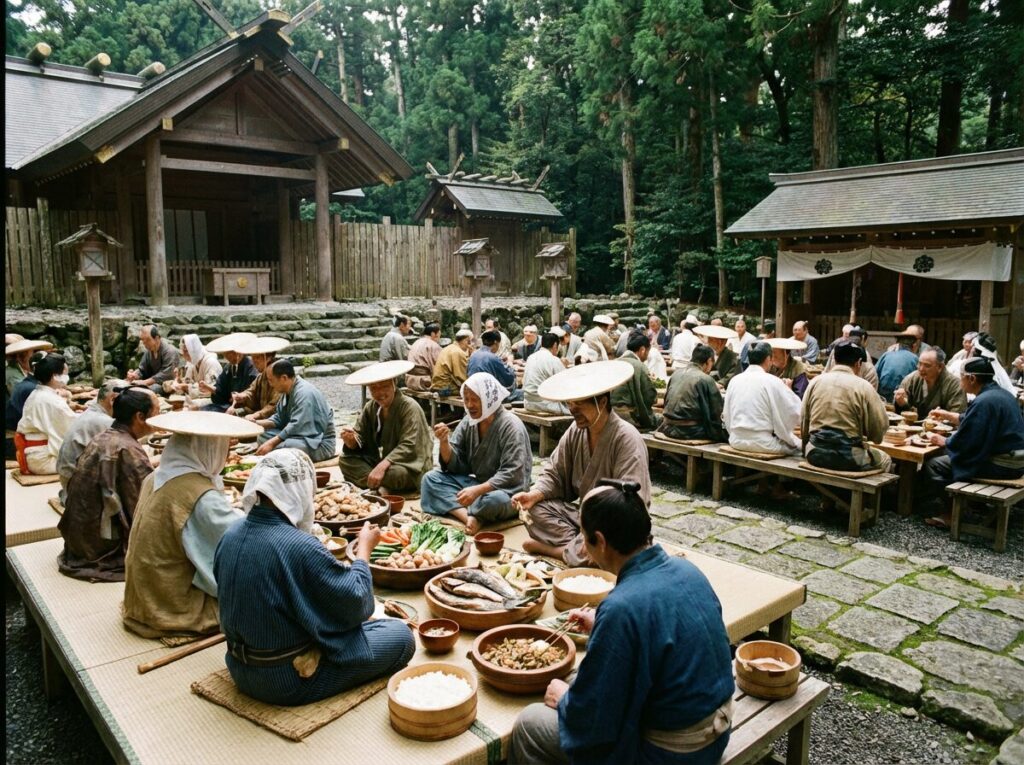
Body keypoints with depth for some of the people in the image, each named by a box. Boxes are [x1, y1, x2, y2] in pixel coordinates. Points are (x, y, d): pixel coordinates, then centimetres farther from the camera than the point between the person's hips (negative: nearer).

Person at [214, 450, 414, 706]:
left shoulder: (231, 536, -7)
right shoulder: (300, 547, -31)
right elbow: (355, 602, -18)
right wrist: (364, 548, -4)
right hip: (288, 682, -8)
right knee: (401, 636, 1)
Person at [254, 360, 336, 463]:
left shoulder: (304, 393, -22)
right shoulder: (287, 392, 8)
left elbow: (297, 426, -28)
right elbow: (278, 419, 14)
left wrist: (272, 443, -28)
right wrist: (255, 423, 0)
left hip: (321, 444, -10)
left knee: (280, 447, -33)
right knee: (263, 436, 2)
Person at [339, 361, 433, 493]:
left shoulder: (409, 407, -18)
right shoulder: (370, 408, 2)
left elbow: (408, 447, -25)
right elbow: (360, 437, 2)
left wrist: (382, 466, -36)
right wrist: (351, 441, -23)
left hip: (409, 466, -6)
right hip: (380, 461, 7)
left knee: (395, 473, -37)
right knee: (345, 461, -9)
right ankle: (380, 487, -19)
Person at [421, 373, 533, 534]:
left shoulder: (511, 426, -17)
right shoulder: (468, 422, 3)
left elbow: (511, 475, -23)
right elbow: (455, 466, 2)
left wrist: (477, 490, -33)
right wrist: (444, 442, -17)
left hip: (508, 490, -6)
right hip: (477, 483, 7)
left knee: (495, 500, -40)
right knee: (430, 479, -8)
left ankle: (455, 510, -12)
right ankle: (468, 516, -27)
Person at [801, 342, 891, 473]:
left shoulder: (815, 382, 4)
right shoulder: (863, 387, -6)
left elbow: (803, 422, 9)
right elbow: (881, 426, -5)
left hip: (815, 454, 4)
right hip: (848, 458, -4)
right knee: (884, 459, 23)